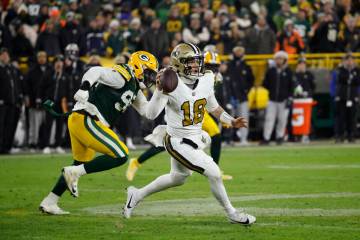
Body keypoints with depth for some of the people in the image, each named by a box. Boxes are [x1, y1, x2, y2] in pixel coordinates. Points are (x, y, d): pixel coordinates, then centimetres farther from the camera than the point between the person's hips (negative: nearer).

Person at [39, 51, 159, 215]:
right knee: (120, 156, -13)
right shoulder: (122, 77, -10)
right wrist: (85, 87, -39)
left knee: (81, 166, 21)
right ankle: (74, 173, -11)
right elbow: (96, 71, -23)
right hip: (86, 120, -10)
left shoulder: (134, 88, 19)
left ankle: (49, 203, 25)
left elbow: (147, 111, 22)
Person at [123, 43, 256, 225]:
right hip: (178, 142, -8)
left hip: (195, 140, 8)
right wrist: (159, 90, -42)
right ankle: (231, 214, 7)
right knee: (213, 173, -13)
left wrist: (231, 121, 5)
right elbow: (151, 114, -31)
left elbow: (213, 107, 15)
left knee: (178, 178, 27)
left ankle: (137, 195, 45)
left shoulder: (206, 80, -3)